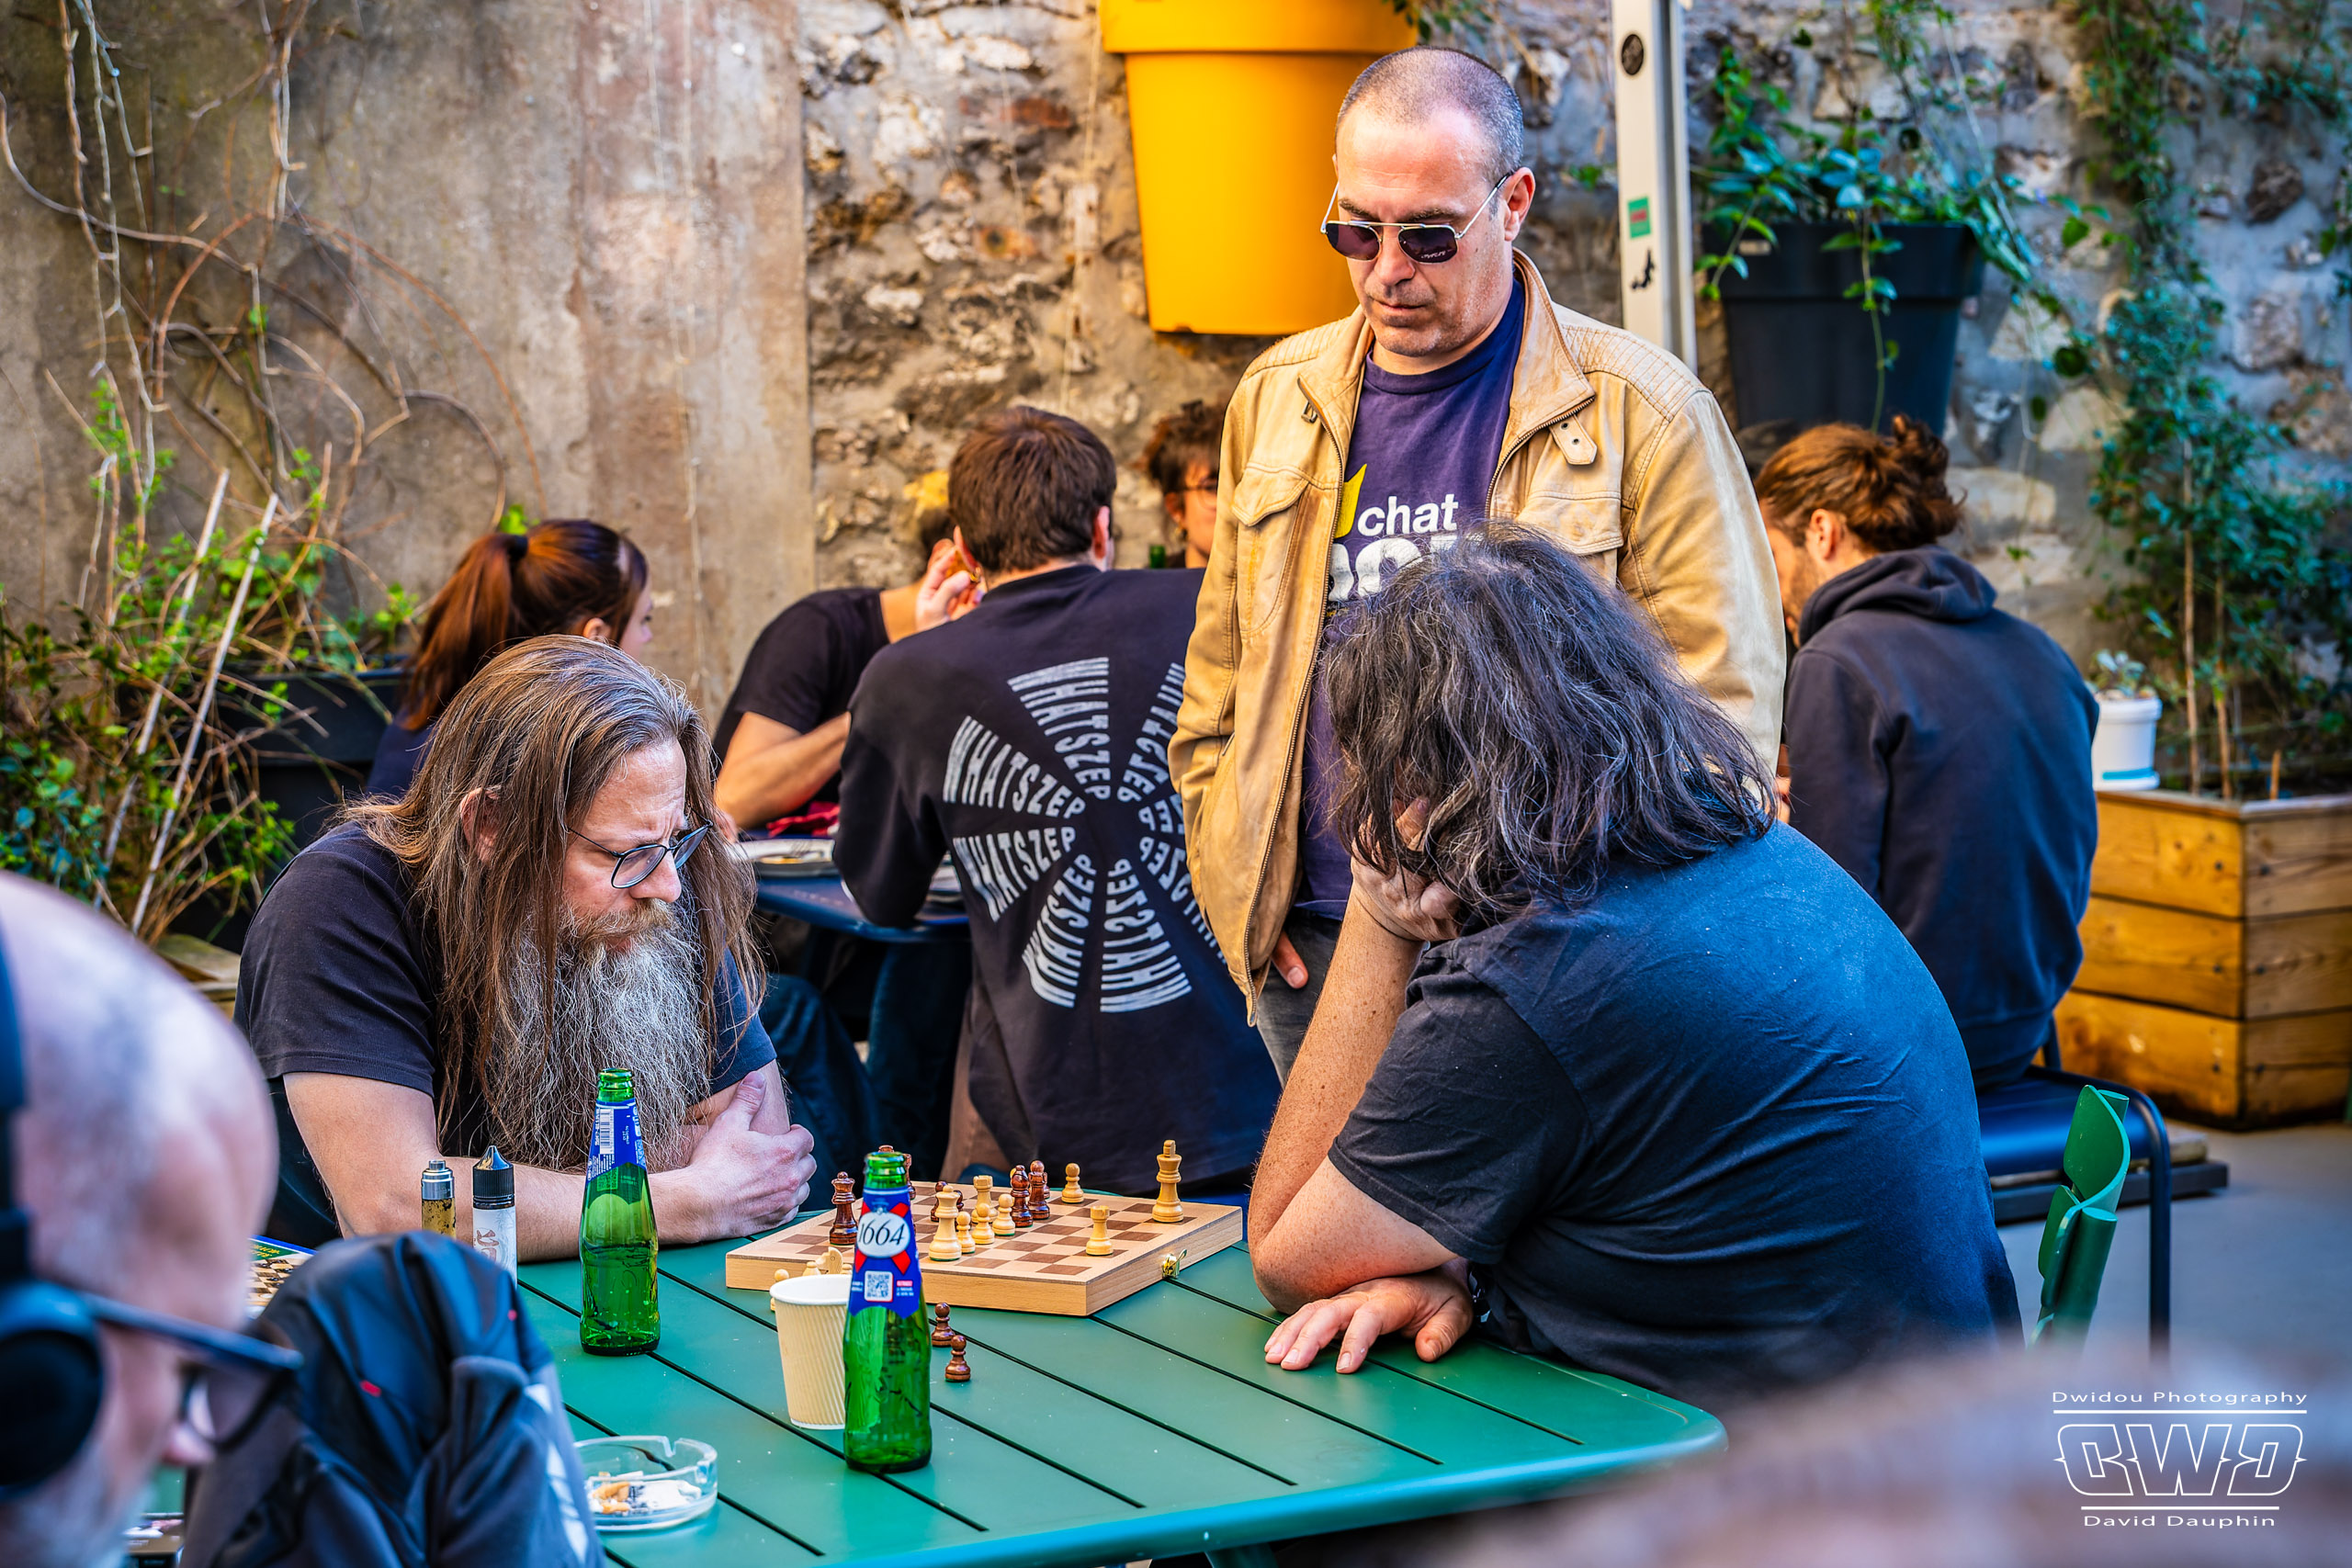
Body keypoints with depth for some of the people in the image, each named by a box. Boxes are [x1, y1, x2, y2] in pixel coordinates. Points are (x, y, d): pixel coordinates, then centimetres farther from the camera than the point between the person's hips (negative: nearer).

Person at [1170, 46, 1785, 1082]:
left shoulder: (1640, 414, -3)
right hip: (1315, 957, 4)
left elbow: (1725, 712, -4)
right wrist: (1242, 900, 9)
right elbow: (1216, 695, 18)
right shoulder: (1277, 402, 11)